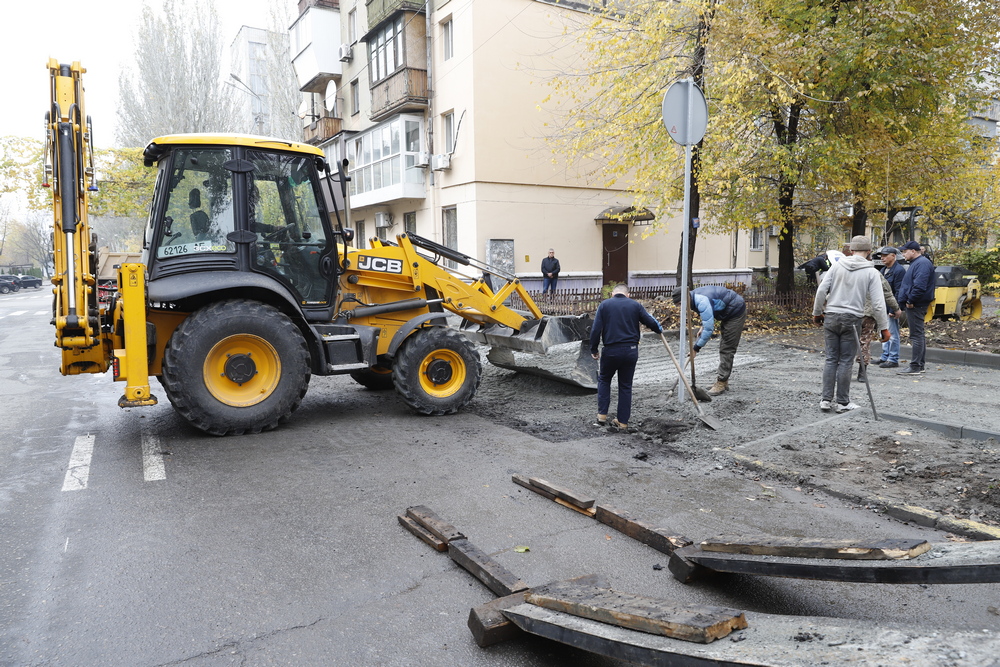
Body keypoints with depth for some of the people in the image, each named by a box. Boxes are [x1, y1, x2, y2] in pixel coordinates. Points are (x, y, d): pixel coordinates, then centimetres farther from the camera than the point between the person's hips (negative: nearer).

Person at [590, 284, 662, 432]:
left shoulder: (604, 305, 2)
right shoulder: (635, 305, 5)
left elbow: (596, 329, -4)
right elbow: (650, 321, 4)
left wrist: (594, 350, 5)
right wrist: (659, 330, 26)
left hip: (610, 350, -1)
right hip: (631, 351, 1)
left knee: (604, 380, 20)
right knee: (626, 386, 11)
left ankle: (602, 415, 14)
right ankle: (623, 422, 15)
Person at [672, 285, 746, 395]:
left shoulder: (702, 301, -33)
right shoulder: (695, 296, -1)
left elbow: (709, 328, -34)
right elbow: (707, 314, 20)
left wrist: (696, 348, -29)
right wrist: (702, 327, 5)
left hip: (736, 313, -11)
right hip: (727, 313, 11)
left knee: (727, 349, -10)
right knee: (723, 348, 13)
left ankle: (721, 383, -7)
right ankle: (723, 382, 19)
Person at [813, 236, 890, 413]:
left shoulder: (838, 265, 3)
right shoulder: (871, 272, -2)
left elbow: (821, 290, 1)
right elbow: (878, 303, -6)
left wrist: (817, 312, 13)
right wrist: (884, 327, 1)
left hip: (831, 318, 2)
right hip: (851, 319, -2)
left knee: (831, 359, 9)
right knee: (845, 362, 4)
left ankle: (826, 399, 10)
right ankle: (843, 402, 10)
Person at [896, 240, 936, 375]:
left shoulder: (922, 263, -16)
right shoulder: (917, 262, 19)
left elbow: (919, 286, -27)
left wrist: (911, 301, -18)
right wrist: (908, 300, 15)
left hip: (916, 305, -11)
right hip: (914, 305, 11)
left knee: (916, 335, -8)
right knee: (918, 335, 15)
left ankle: (915, 367, -7)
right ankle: (919, 365, 23)